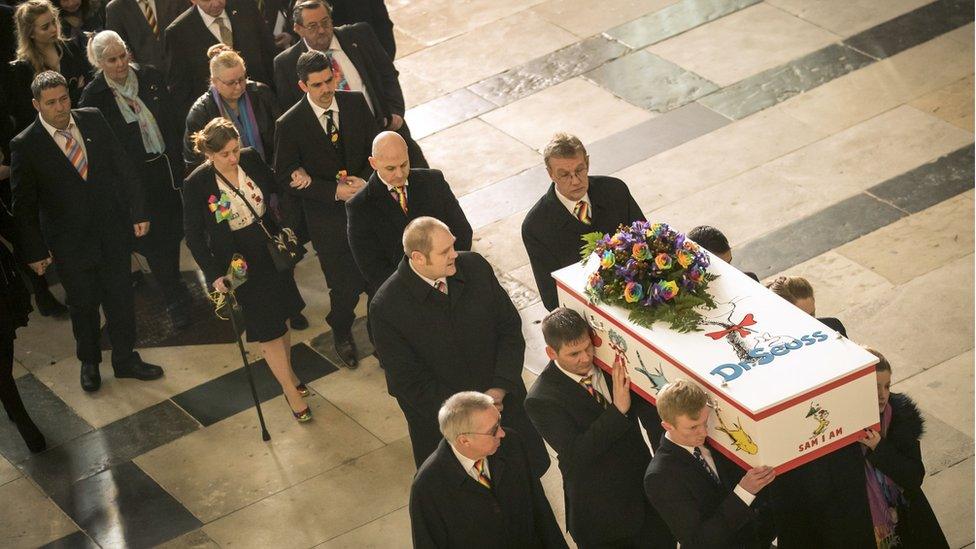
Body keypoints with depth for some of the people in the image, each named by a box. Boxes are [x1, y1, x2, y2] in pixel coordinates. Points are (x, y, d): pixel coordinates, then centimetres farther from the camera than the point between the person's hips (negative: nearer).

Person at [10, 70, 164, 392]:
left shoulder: (93, 120, -4)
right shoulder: (25, 145, -14)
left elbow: (123, 167, 3)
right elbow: (24, 206, -8)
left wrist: (138, 211, 0)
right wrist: (35, 251, -7)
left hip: (113, 231, 3)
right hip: (70, 243, -3)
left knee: (120, 299, 14)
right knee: (83, 305, 15)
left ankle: (125, 359, 34)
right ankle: (89, 362, 38)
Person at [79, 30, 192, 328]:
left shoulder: (151, 77, -3)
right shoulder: (93, 96, -13)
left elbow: (173, 121, 6)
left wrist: (180, 161, 4)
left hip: (168, 167, 3)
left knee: (172, 232, 16)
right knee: (153, 239, 5)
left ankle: (176, 294, 38)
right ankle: (176, 303, 20)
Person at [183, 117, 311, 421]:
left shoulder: (251, 159, -10)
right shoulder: (197, 184, -21)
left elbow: (278, 191, 8)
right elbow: (194, 236, -12)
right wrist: (215, 275, -17)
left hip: (272, 252, 4)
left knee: (282, 319, 19)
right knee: (269, 330, 4)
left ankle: (287, 372, 44)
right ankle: (292, 394, 20)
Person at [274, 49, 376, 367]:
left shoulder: (355, 103, -5)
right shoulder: (290, 125, -15)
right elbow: (286, 177, -11)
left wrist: (365, 180, -16)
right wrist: (335, 191, -19)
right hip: (328, 218, -3)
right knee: (344, 286, 7)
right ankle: (342, 334, 37)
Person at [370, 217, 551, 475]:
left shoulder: (475, 267, -10)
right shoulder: (386, 307, -22)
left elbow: (510, 327, -2)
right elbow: (409, 383, -16)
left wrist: (500, 388, -13)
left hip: (503, 399, 4)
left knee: (534, 465, 15)